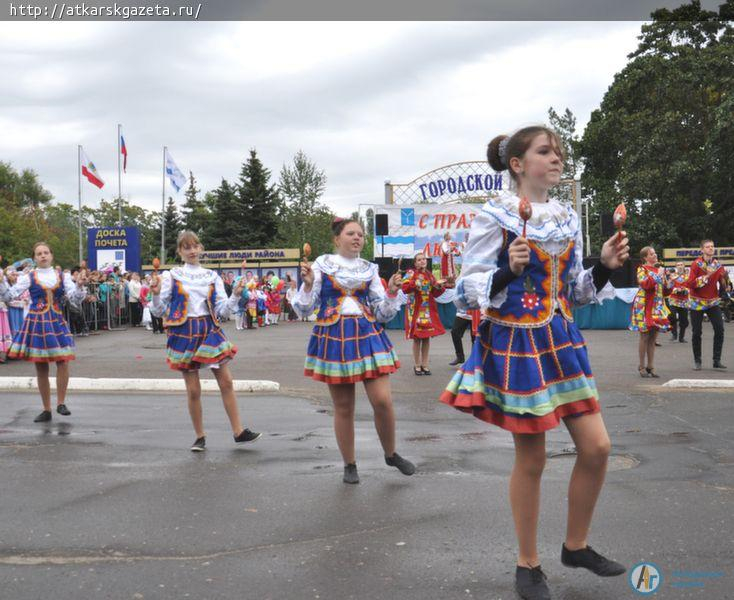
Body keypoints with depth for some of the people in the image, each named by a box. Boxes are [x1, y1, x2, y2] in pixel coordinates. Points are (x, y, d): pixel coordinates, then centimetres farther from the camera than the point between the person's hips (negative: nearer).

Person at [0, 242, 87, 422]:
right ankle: (46, 410, 15)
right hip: (36, 323, 0)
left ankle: (61, 403, 5)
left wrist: (79, 286, -18)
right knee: (41, 368, 5)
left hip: (57, 322, 1)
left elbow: (75, 299, 0)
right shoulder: (29, 277, 0)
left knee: (63, 362, -12)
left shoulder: (62, 276, 5)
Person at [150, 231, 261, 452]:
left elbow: (222, 310, 3)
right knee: (193, 390, 1)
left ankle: (238, 431, 8)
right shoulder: (171, 276, 2)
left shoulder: (212, 277, 8)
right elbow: (159, 311, 2)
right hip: (184, 333, -2)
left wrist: (236, 295, -12)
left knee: (226, 382, 0)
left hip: (209, 330, 2)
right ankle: (200, 437, 15)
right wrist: (156, 294, -17)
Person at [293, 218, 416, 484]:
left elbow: (383, 313, 10)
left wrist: (392, 292, -6)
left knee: (382, 400, -7)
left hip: (367, 336, 2)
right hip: (334, 337, -2)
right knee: (343, 407, 4)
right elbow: (303, 309, 2)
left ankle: (391, 454, 17)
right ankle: (349, 465, 20)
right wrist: (308, 284, -14)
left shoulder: (369, 270, 10)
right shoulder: (321, 265, 3)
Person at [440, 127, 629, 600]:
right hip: (514, 343, -6)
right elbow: (468, 291, -10)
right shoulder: (494, 216, -10)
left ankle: (576, 545, 27)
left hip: (561, 339, 7)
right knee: (531, 459, 1)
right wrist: (509, 270, -26)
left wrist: (605, 267, -1)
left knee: (597, 446, 5)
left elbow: (575, 291, 16)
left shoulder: (568, 218, 9)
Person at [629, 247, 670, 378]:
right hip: (645, 307, -6)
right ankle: (642, 367, 3)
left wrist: (669, 283, -1)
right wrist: (658, 275, -15)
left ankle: (650, 366, 11)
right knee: (644, 337, -4)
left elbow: (665, 291, 19)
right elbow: (645, 284, -22)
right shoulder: (642, 269, -2)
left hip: (657, 307, 6)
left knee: (653, 338, 6)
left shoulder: (659, 270, 17)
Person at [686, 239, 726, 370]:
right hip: (697, 302, -3)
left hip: (713, 302, 3)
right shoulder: (696, 264, -9)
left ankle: (717, 360, 1)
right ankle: (697, 361, 14)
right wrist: (706, 276, -25)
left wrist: (725, 279, -19)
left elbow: (723, 284, 2)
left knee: (719, 329, -8)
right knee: (697, 332, 1)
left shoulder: (718, 265, 3)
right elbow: (689, 283, -18)